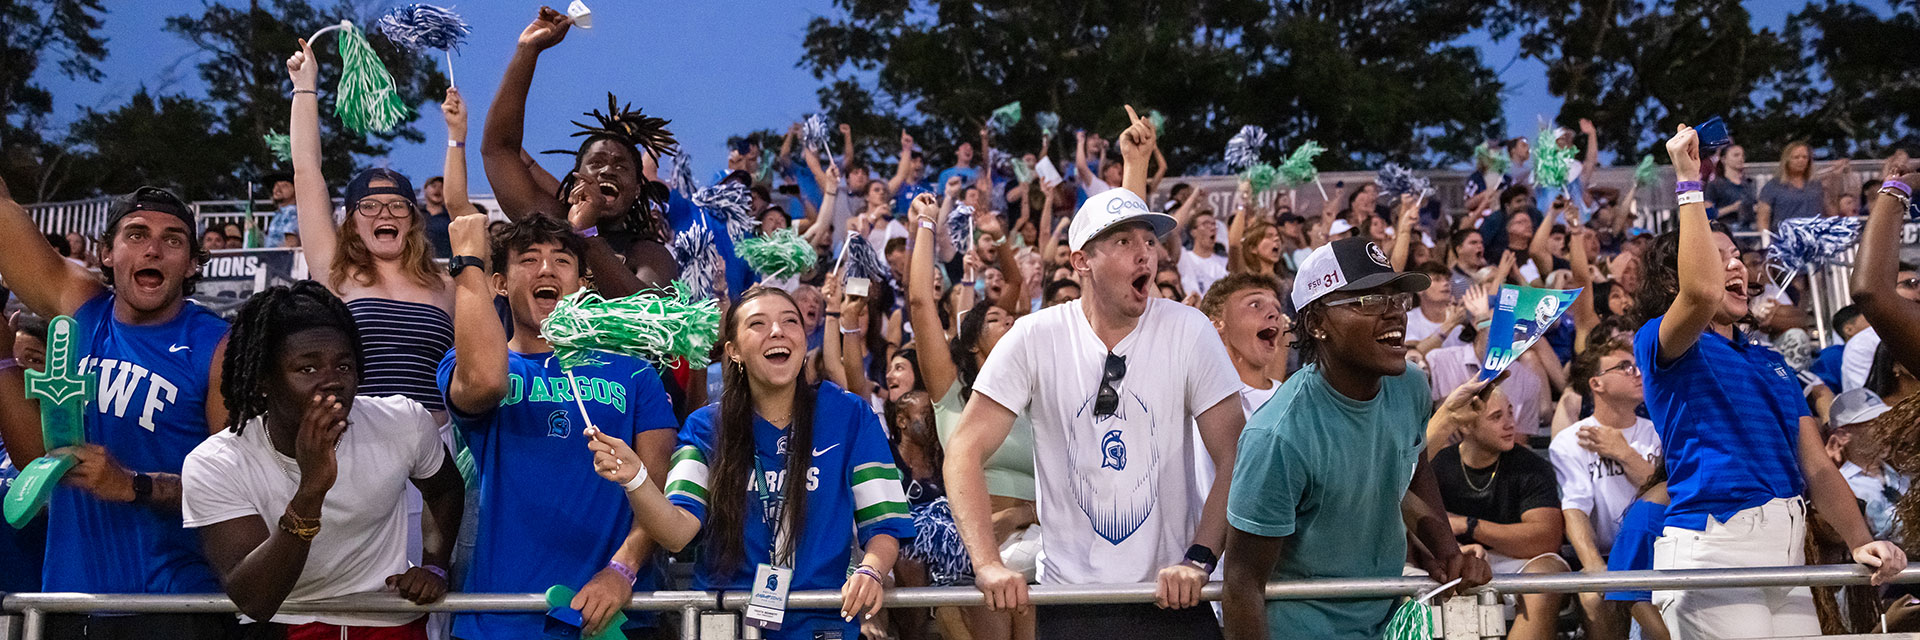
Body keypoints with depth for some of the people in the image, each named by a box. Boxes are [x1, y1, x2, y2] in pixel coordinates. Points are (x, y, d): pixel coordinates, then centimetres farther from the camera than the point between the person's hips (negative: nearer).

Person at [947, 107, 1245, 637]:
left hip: (1170, 595, 0)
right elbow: (966, 452, -7)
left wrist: (1198, 559, -16)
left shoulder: (1188, 331, -5)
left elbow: (1235, 458, -5)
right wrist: (988, 564, -18)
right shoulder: (1035, 339, -5)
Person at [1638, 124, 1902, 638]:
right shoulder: (1661, 344, 4)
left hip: (1787, 553, 7)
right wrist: (1689, 183, -14)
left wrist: (1860, 542, 2)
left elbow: (1817, 468, 19)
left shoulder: (1772, 363, 26)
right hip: (1712, 544, -7)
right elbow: (1700, 292, -20)